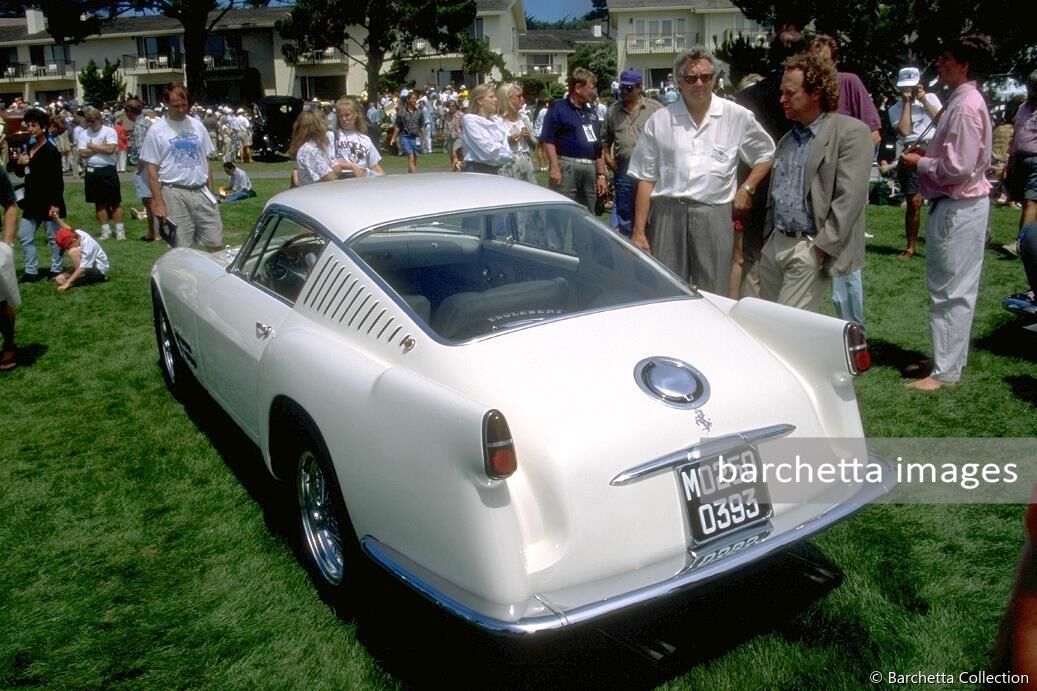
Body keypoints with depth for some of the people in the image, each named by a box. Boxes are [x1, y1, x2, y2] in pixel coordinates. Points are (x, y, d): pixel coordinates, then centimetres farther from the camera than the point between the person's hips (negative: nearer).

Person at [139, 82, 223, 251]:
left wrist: (210, 191, 10)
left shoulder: (197, 126, 9)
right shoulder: (156, 130, -4)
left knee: (216, 244, 5)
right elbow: (152, 170, -4)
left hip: (201, 192, 4)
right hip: (175, 194, -4)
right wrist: (158, 202, -10)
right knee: (181, 249, 1)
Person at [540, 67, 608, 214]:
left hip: (590, 169, 7)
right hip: (567, 167, -7)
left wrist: (601, 175, 15)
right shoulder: (558, 108, -3)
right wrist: (554, 167, -20)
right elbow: (548, 140, -10)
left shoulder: (591, 112, 18)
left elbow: (598, 146, 20)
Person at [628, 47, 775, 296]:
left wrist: (747, 189, 4)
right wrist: (638, 231, 2)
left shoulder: (737, 116, 5)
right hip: (667, 213, 1)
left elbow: (765, 154, 19)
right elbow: (646, 179, 6)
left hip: (715, 216, 0)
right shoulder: (659, 120, 6)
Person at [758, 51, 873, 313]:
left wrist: (822, 247, -18)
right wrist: (768, 237, 13)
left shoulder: (851, 132, -7)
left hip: (810, 248, -7)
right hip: (775, 245, 7)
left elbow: (850, 198, -14)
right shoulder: (787, 140, 17)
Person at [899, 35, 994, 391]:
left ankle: (945, 372, 4)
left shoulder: (965, 107, -18)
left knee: (950, 291, -4)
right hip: (957, 205, 10)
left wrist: (919, 163, -10)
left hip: (958, 208, -10)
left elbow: (957, 167, -23)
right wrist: (927, 153, 6)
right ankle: (949, 358, 28)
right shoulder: (961, 101, 12)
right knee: (954, 288, 17)